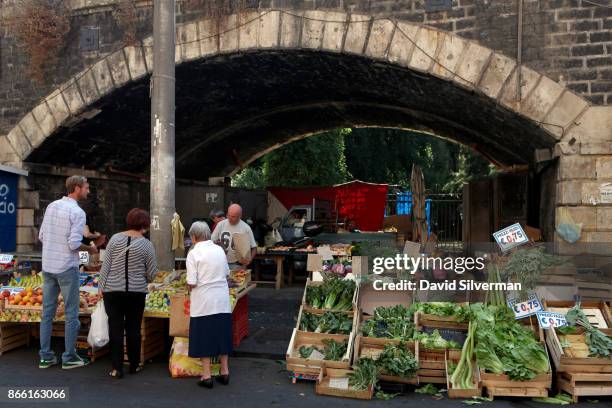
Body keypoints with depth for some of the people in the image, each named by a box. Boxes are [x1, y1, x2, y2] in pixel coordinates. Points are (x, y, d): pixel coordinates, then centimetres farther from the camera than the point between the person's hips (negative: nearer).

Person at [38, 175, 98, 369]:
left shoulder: (51, 206, 6)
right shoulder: (77, 212, -15)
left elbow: (41, 236, 9)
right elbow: (74, 244, -19)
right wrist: (90, 249, -1)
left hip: (48, 266, 7)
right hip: (67, 267, -7)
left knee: (47, 312, 12)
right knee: (71, 313, 4)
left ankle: (45, 356, 18)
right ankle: (69, 357, 9)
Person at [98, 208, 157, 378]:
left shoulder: (115, 238, -1)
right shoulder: (146, 245, -5)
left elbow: (106, 265, -1)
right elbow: (151, 273, -1)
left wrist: (101, 286, 6)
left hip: (112, 290, 1)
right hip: (136, 292, -1)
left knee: (115, 329, 6)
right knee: (133, 329, 11)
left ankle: (117, 368, 10)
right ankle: (134, 365, 21)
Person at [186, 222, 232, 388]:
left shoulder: (194, 253, -11)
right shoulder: (219, 250, 5)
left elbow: (191, 283, -14)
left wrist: (190, 286, 7)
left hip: (203, 302, -5)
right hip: (222, 301, 5)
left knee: (204, 337, 6)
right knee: (222, 335, 14)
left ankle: (206, 375, 11)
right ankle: (225, 372, 22)